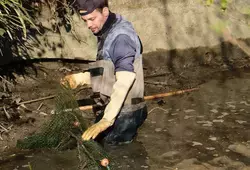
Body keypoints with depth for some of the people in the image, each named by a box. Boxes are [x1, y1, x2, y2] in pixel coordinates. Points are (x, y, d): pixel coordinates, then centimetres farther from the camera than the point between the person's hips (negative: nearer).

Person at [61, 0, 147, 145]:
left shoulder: (120, 37, -22)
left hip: (122, 115, -10)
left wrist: (106, 120, -39)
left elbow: (124, 82, -33)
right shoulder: (108, 33, 10)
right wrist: (80, 78, 8)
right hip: (114, 110, 10)